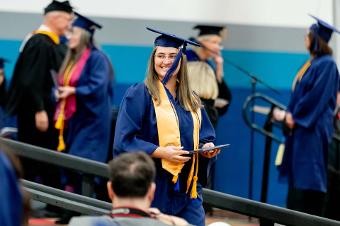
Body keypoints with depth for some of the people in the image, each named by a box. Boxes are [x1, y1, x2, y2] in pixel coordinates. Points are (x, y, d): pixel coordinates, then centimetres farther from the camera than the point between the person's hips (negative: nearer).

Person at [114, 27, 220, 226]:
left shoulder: (191, 100, 14)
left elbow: (205, 136, 19)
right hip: (153, 191, -5)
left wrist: (207, 148, -4)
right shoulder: (139, 95, -3)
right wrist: (161, 152, -20)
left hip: (187, 190, 5)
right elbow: (124, 141, -10)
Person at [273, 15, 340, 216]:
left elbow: (317, 96, -17)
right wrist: (290, 115, 3)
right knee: (298, 177, 8)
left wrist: (294, 116, -14)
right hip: (301, 126, 9)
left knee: (308, 177, -11)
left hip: (313, 129, -9)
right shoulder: (312, 63, 16)